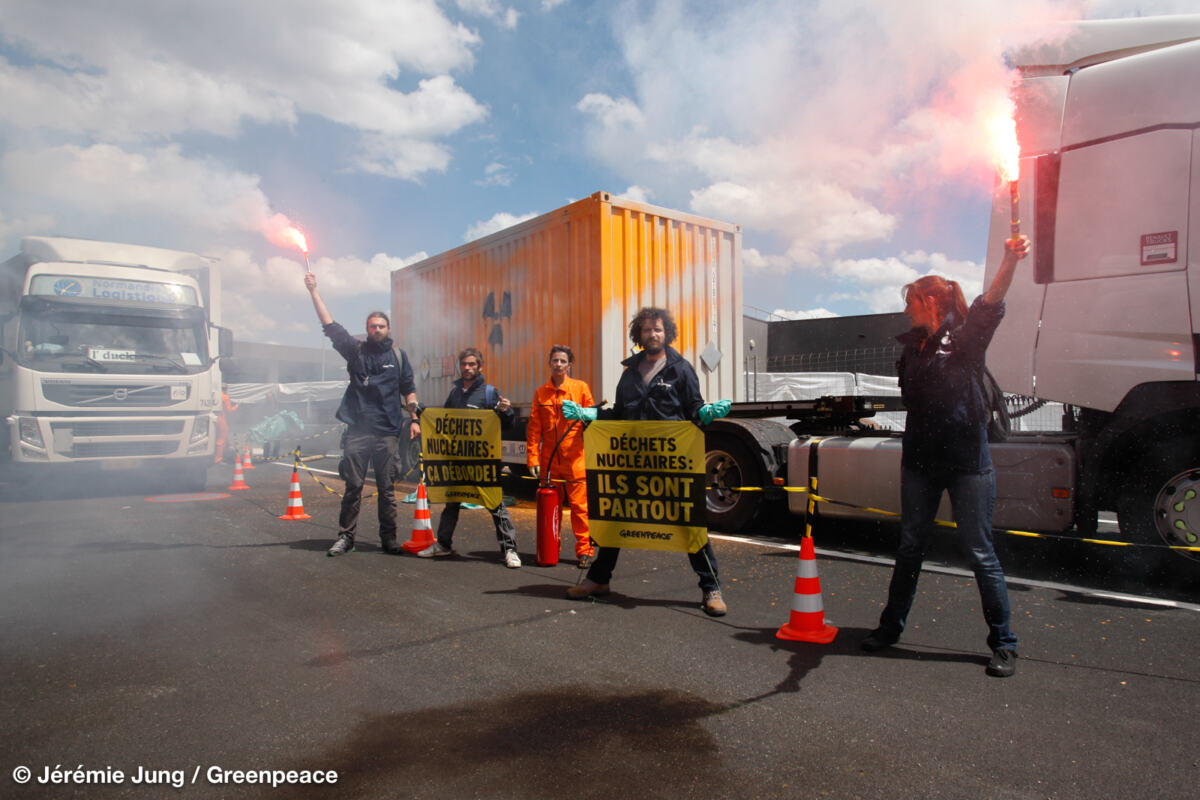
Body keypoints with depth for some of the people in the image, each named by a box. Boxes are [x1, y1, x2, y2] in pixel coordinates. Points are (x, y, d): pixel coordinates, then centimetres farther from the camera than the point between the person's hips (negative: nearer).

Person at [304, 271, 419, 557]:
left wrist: (414, 419, 4)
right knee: (353, 485, 3)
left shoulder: (398, 355, 11)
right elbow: (330, 326, 4)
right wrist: (314, 292, 1)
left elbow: (409, 390, 14)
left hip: (387, 431, 0)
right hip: (357, 430, 0)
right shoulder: (356, 350, 9)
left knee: (386, 487, 4)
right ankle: (346, 536, 12)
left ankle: (388, 538, 11)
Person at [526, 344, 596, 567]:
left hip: (575, 459, -3)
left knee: (579, 504, -4)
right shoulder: (541, 392, 11)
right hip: (548, 459, 3)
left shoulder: (581, 387, 4)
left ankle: (585, 550, 4)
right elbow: (534, 429, 8)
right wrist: (533, 458, 2)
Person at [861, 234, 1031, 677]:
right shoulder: (914, 346, 12)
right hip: (920, 462, 6)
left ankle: (1003, 643, 17)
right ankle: (891, 626, 26)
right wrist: (907, 457, 15)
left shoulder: (965, 337, -6)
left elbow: (991, 303, -26)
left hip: (967, 462, -5)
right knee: (910, 547, 13)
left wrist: (1011, 260, -44)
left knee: (980, 552, 2)